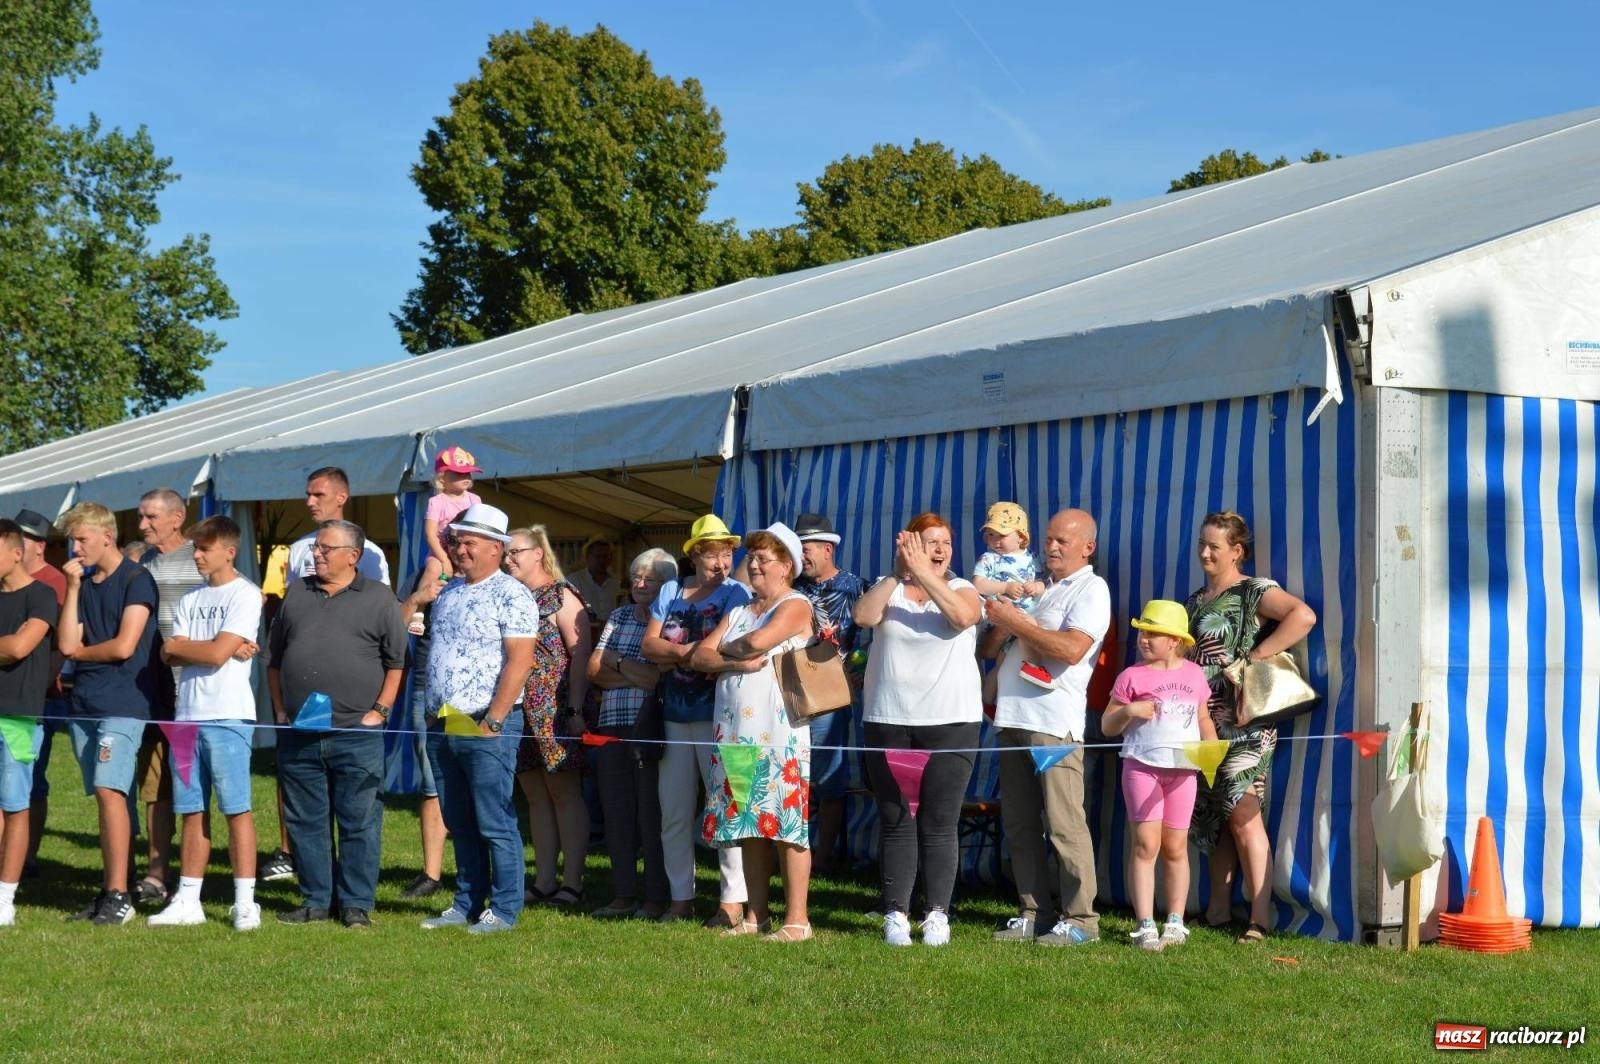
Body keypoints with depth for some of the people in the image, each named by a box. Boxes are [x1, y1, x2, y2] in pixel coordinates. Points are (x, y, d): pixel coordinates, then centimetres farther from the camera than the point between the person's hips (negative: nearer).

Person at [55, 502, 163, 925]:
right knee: (104, 795, 6)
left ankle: (119, 895, -15)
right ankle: (108, 890, 8)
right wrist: (73, 588, 0)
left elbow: (124, 646, -13)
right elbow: (67, 644, 4)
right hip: (84, 703, 7)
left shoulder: (136, 580, -5)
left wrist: (80, 652, 3)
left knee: (109, 790, -15)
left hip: (123, 702, -7)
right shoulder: (83, 584, 15)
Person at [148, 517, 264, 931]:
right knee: (191, 810, 8)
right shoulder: (190, 599, 17)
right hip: (187, 714, 6)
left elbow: (217, 653, -13)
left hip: (228, 715, -6)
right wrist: (222, 649, -9)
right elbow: (171, 656, 5)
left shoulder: (245, 595, -4)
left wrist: (177, 645, 4)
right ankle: (187, 901, 12)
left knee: (236, 808, -6)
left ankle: (245, 903, -5)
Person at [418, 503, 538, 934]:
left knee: (495, 824, -4)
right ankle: (466, 904, 20)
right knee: (459, 823, 13)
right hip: (444, 727, 8)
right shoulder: (447, 592, 15)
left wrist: (493, 721, -18)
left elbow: (519, 661, -16)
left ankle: (504, 910, 2)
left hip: (487, 727, -8)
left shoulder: (511, 596, -9)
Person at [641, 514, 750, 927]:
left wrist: (681, 653, -10)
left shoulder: (735, 593, -2)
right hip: (675, 714, 6)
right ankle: (681, 897, 17)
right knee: (674, 812, 9)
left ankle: (732, 900, -1)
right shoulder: (670, 591, 13)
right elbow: (649, 645, 5)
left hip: (717, 713, -6)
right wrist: (683, 652, -11)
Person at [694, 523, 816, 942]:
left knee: (786, 823, -7)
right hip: (736, 730, 7)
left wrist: (724, 653, 1)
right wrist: (735, 662, -9)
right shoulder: (738, 611, 20)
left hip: (779, 731, -7)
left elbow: (759, 640, -18)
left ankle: (797, 919, -6)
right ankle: (756, 914, 12)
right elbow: (699, 655, 10)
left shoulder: (796, 605, -1)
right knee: (748, 823, 7)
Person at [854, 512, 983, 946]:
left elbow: (963, 616, -17)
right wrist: (898, 573, -15)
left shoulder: (961, 589, 6)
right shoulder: (888, 588, 8)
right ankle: (896, 913, 9)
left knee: (940, 824, -1)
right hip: (889, 721, 1)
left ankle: (938, 914, 5)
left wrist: (924, 574, -17)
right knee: (896, 822, 3)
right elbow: (863, 616, -12)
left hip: (950, 722, -1)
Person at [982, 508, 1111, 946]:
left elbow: (1071, 649, -17)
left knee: (1064, 824, -9)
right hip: (1013, 718, 8)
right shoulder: (1039, 588, 22)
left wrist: (1016, 622, -11)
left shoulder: (1090, 589, -1)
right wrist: (1000, 624, 1)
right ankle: (1032, 913, 14)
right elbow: (988, 649, 24)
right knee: (1018, 824, 8)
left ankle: (1080, 918, -5)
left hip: (1055, 722, -8)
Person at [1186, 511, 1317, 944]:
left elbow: (1304, 616, -21)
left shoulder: (1254, 593, -5)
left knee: (1243, 817, -12)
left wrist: (1257, 655, -19)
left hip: (1243, 725, -8)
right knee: (1213, 819, 9)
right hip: (1202, 724, 8)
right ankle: (1217, 909, 15)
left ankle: (1259, 919, -13)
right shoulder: (1195, 601, 19)